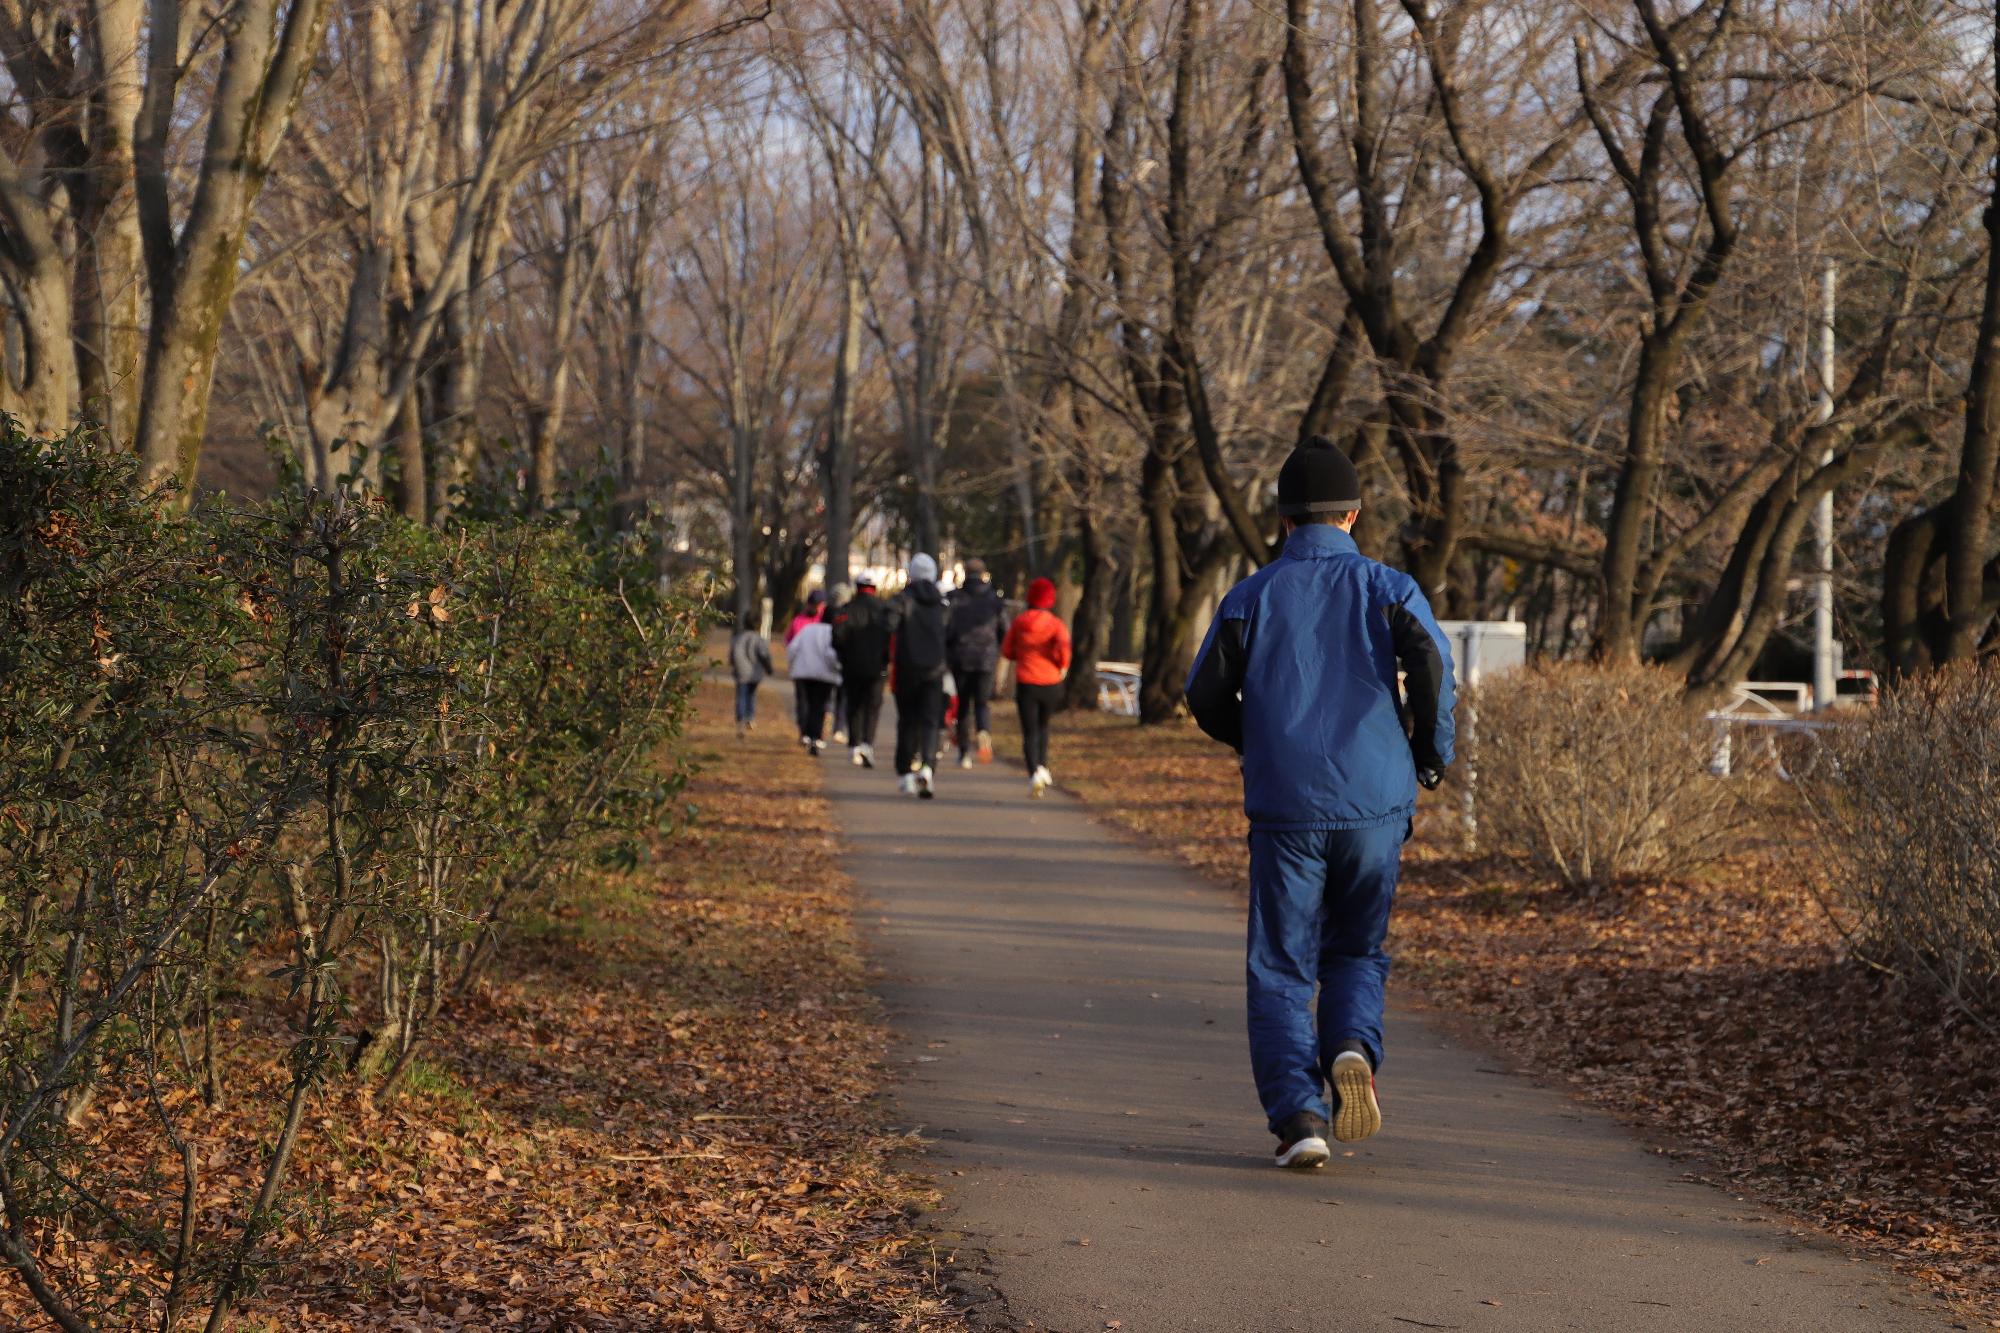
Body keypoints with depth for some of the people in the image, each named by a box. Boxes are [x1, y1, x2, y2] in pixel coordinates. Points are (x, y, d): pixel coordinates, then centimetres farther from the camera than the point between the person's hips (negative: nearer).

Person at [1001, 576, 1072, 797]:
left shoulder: (1019, 622, 0)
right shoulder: (1056, 623, -3)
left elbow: (1007, 651, 5)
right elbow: (1064, 646, -20)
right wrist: (1063, 666, -2)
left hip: (1026, 683, -1)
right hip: (1051, 683, 1)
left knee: (1030, 732, -1)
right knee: (1043, 725, 26)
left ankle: (1034, 773, -20)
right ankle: (1042, 765, 14)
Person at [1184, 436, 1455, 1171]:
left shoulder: (1252, 596, 5)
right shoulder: (1387, 587, 3)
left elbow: (1206, 695, 1)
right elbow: (1431, 660, -14)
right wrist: (1432, 751, 1)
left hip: (1285, 809, -1)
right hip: (1374, 806, 1)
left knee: (1280, 970, 6)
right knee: (1356, 953, 18)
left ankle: (1297, 1114, -9)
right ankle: (1353, 1048, -11)